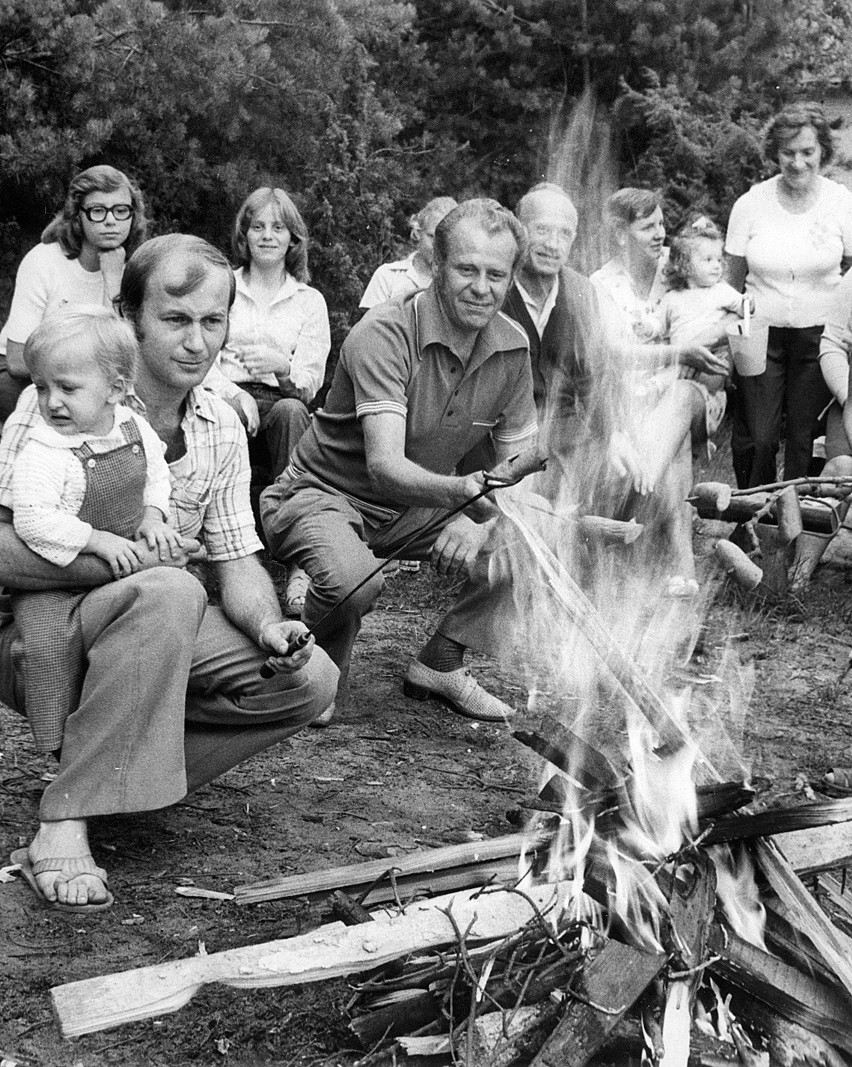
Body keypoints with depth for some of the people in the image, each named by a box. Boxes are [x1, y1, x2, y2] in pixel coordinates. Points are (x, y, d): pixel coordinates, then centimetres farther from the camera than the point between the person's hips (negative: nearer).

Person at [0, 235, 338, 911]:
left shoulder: (222, 430, 6)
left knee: (309, 679, -13)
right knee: (171, 594, -36)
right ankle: (61, 826, -33)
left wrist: (269, 627, -16)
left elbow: (237, 562, 6)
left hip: (156, 635, 6)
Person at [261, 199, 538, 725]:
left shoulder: (512, 346, -5)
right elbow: (384, 465, -37)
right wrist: (466, 490, -55)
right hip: (326, 497, -6)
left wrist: (482, 524, -22)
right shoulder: (384, 334, -26)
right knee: (354, 577, -38)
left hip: (419, 509, 6)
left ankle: (440, 662, 7)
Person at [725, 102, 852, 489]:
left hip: (818, 335, 0)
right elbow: (731, 281, 6)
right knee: (756, 439, -5)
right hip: (762, 331, 0)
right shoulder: (751, 204, -1)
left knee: (806, 439, 4)